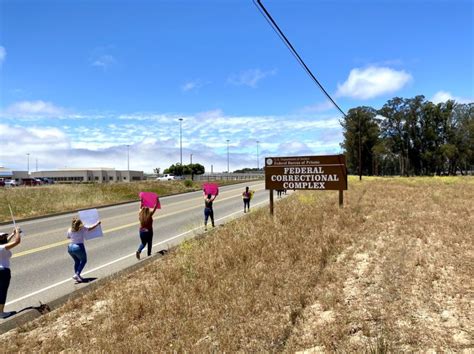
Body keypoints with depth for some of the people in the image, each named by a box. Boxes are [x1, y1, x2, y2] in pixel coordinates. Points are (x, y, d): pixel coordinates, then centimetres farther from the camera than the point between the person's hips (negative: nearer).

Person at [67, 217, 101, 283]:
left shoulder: (70, 230, 2)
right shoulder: (82, 229, -8)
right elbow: (91, 228, 7)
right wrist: (98, 223, 23)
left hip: (70, 247, 5)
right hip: (79, 247, -5)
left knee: (77, 261, 22)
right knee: (83, 261, 15)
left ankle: (77, 276, 22)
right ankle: (77, 274, 1)